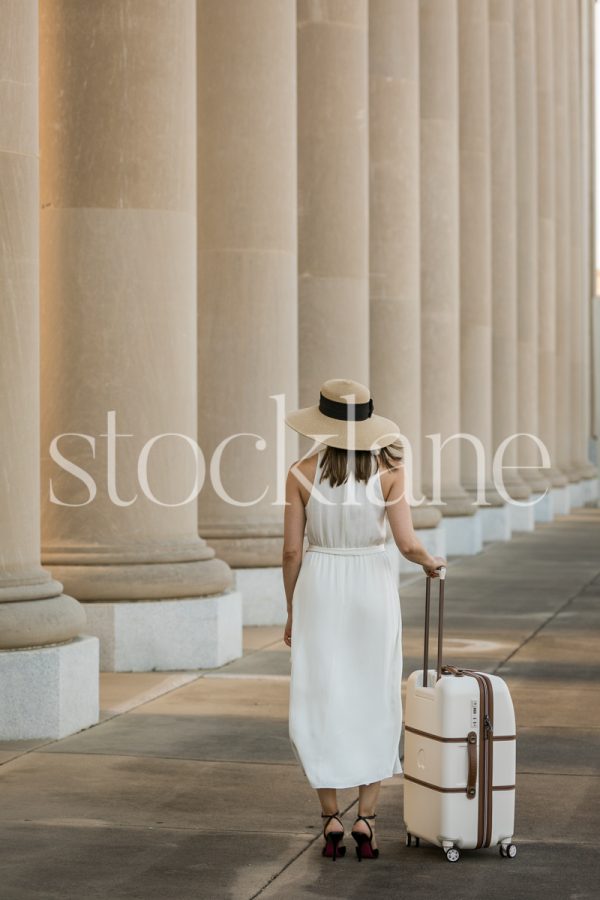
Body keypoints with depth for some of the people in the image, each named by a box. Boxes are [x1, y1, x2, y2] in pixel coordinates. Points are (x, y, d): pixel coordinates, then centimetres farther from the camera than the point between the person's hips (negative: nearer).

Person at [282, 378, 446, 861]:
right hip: (372, 588, 0)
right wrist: (432, 560, 12)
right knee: (375, 705, 9)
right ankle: (366, 819, 4)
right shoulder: (388, 469, -6)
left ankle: (331, 820, 6)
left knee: (320, 706, 7)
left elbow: (292, 550, -5)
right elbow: (407, 543, -11)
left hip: (319, 589, 0)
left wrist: (292, 612, 7)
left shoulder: (302, 473, -6)